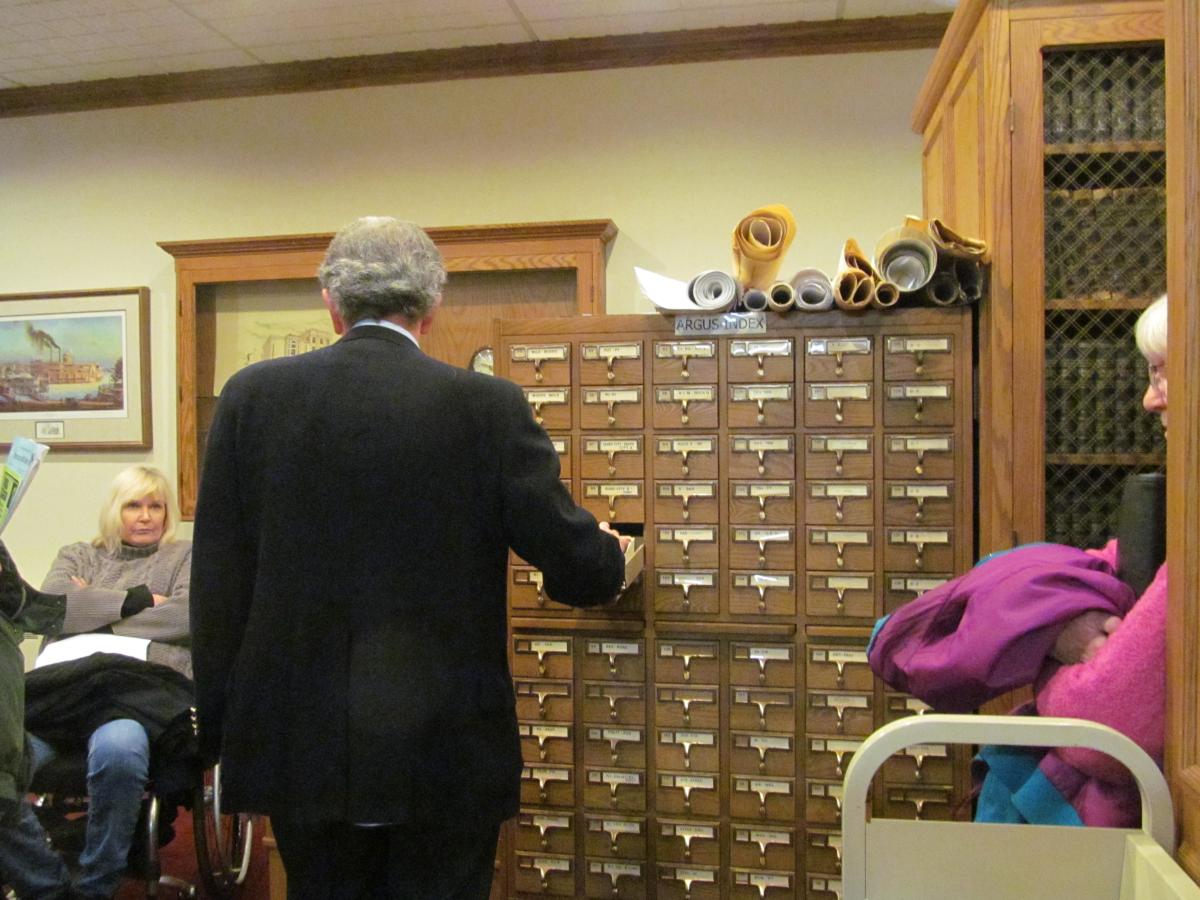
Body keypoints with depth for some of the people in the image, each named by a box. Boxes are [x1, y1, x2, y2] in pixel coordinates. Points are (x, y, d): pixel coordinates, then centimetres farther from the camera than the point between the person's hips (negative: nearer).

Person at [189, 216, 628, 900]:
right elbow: (579, 572, -7)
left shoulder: (253, 395, -3)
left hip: (301, 743, 3)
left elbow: (218, 581, 0)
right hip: (447, 753, -2)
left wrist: (220, 731, 11)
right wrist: (611, 555, 17)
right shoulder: (489, 405, -10)